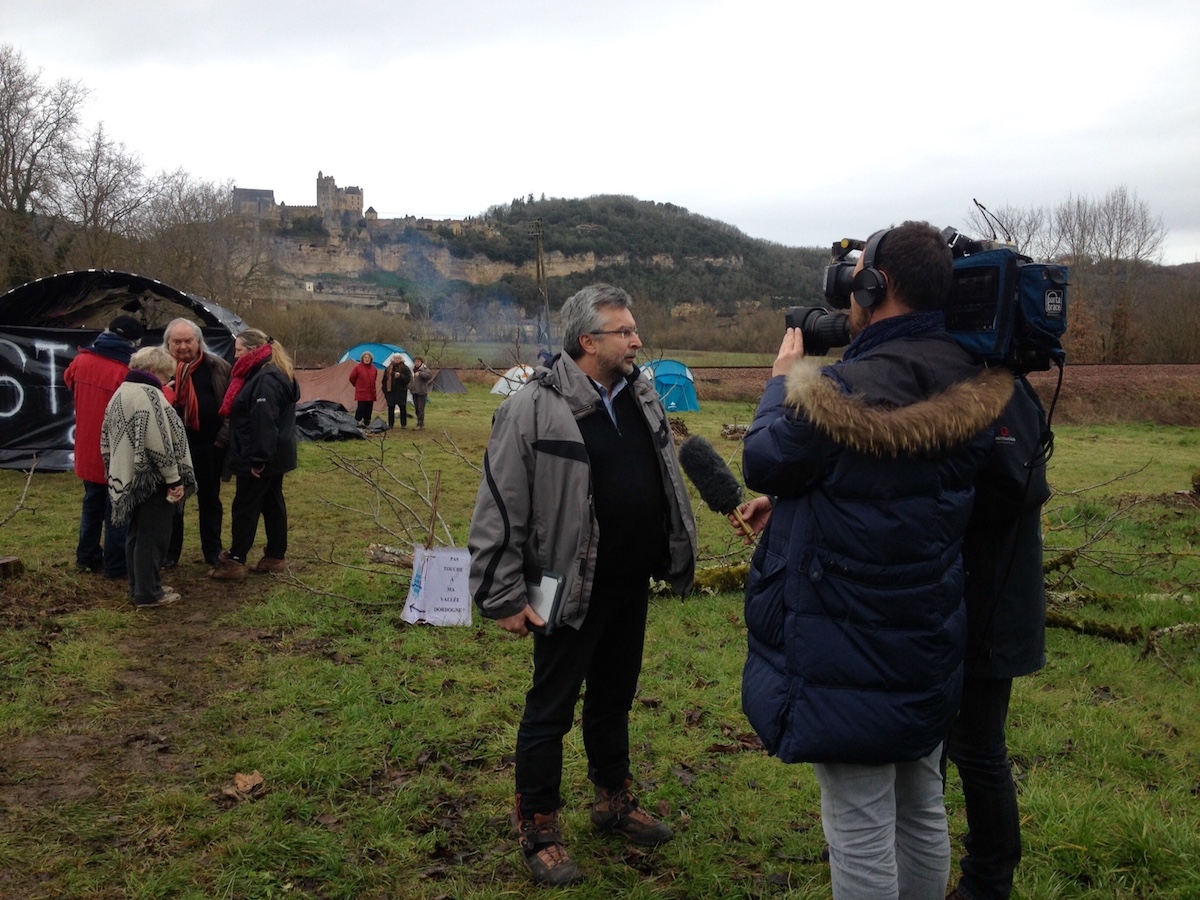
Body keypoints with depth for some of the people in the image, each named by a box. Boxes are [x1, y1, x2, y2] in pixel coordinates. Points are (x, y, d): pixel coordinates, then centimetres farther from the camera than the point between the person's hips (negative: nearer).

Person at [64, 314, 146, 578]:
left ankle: (87, 557, 29)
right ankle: (115, 565, 11)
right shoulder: (127, 372, -22)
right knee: (117, 509, 4)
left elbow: (70, 381, 20)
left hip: (88, 449, 6)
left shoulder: (81, 361, 0)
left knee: (93, 504, 21)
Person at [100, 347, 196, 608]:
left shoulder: (121, 392, 13)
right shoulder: (149, 394, -17)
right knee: (153, 536, -1)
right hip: (151, 479, -10)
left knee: (136, 534, 17)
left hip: (128, 478, 10)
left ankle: (138, 586, 27)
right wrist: (175, 479, -17)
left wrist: (116, 470, 22)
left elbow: (108, 438, 18)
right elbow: (158, 443, -22)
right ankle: (149, 593, 6)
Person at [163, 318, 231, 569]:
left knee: (210, 500, 13)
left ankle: (213, 551, 26)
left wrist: (224, 438, -5)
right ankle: (170, 553, 23)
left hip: (209, 447, 0)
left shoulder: (218, 368, -3)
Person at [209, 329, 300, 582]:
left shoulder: (265, 379, -20)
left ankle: (235, 561, 3)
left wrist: (258, 459, -27)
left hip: (260, 459, -10)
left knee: (245, 506, -3)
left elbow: (264, 423, -27)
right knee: (272, 503, 13)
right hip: (276, 455, 10)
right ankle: (276, 556, 19)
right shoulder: (275, 374, 14)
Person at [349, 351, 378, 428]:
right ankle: (357, 423, -2)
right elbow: (352, 378, 1)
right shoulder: (358, 367, -7)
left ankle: (366, 424, 16)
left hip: (371, 393, 5)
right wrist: (357, 385, 12)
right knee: (361, 408, -9)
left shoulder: (373, 368, 8)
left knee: (369, 410, 8)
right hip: (361, 393, -5)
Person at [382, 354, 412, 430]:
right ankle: (390, 424, 14)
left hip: (401, 391, -3)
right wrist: (385, 390, 8)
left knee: (403, 408, -1)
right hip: (390, 391, 3)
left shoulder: (405, 368, 1)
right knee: (391, 408, 6)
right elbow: (385, 380, 14)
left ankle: (404, 424, 8)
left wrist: (400, 376, -22)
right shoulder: (388, 369, 10)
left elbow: (408, 379, -8)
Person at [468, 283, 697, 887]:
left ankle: (614, 803, 40)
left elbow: (668, 483, 17)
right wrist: (504, 597, -15)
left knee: (614, 699, 21)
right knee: (551, 709, 7)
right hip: (572, 589, -7)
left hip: (632, 586, 7)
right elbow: (499, 509, -15)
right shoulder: (536, 408, -16)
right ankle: (537, 830, 24)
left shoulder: (641, 397, 6)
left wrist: (677, 557, 16)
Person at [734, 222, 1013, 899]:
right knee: (924, 812, 23)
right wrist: (785, 500, 12)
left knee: (860, 832, 7)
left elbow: (764, 461, -9)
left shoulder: (847, 390, -25)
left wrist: (783, 381, 6)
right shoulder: (970, 391, 2)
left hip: (850, 655, -8)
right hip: (929, 645, 8)